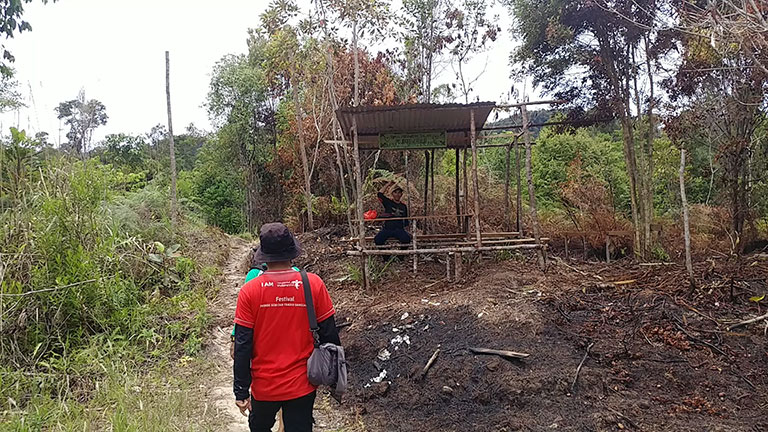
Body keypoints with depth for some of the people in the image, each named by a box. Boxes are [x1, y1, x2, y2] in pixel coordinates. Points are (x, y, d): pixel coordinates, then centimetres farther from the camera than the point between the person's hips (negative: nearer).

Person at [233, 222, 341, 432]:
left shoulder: (249, 291, -13)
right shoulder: (314, 284, -12)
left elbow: (242, 347, -10)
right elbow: (329, 334, -6)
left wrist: (241, 392, 0)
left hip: (264, 387, 0)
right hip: (302, 385, 0)